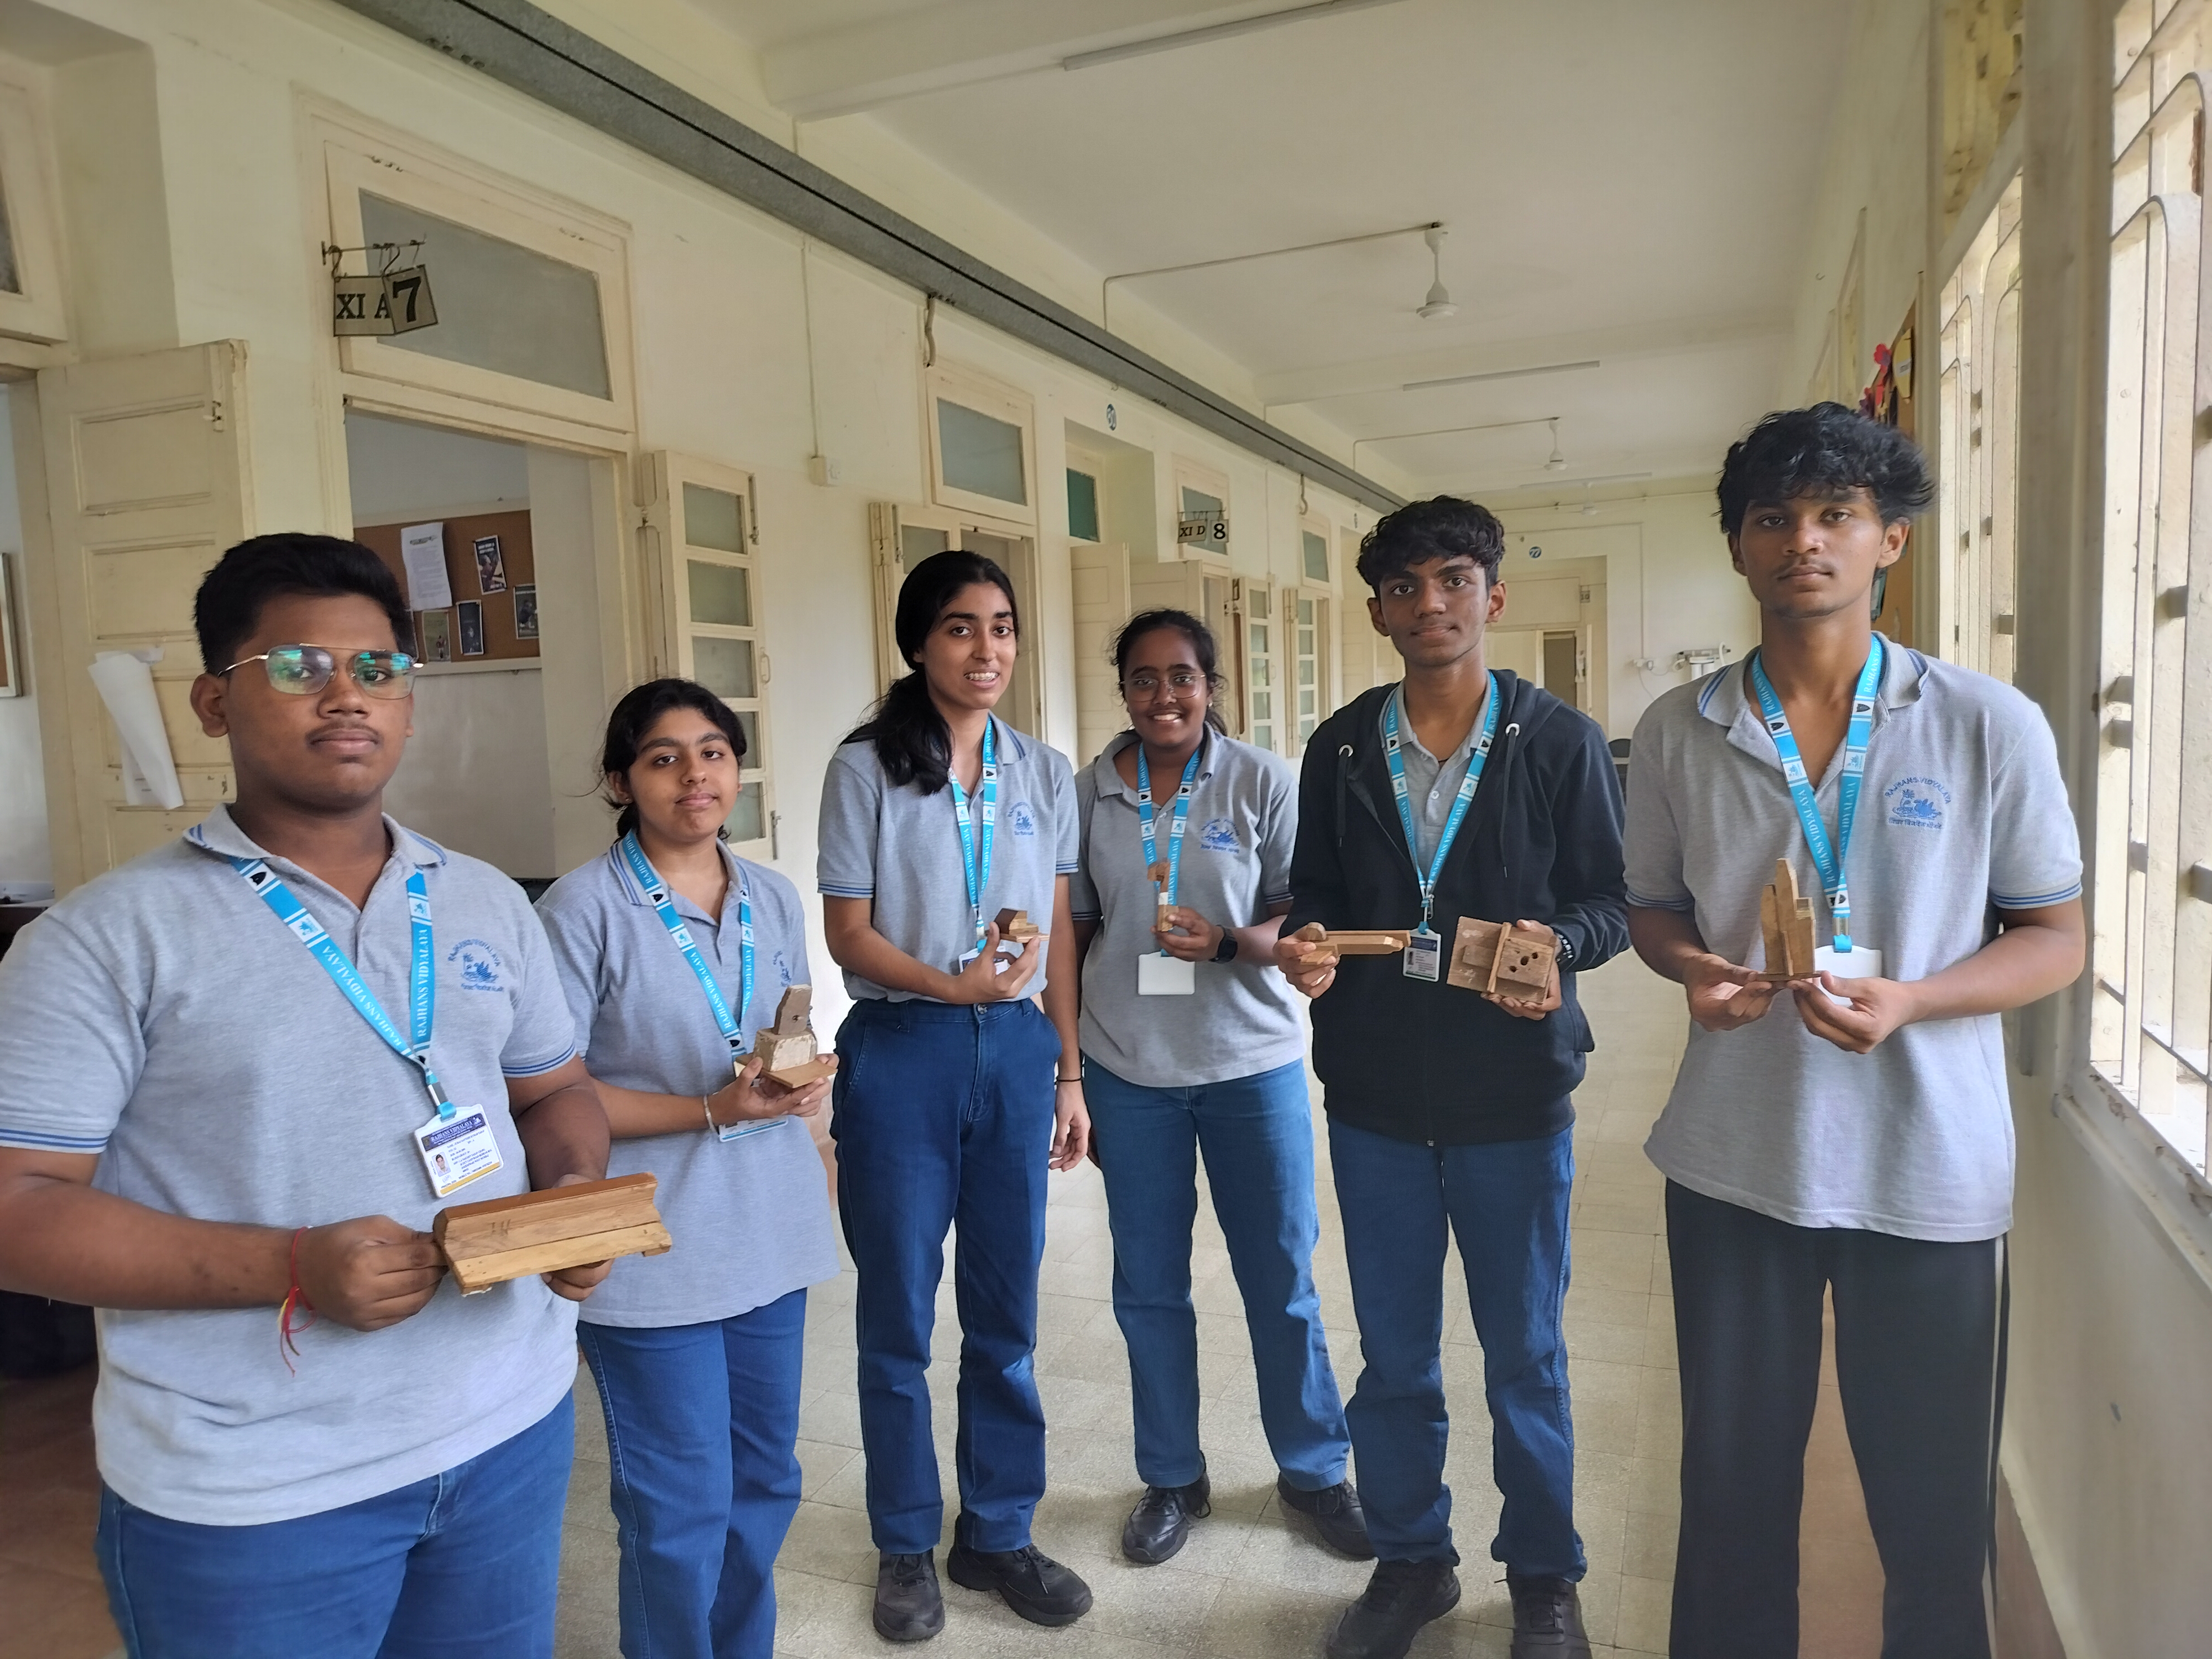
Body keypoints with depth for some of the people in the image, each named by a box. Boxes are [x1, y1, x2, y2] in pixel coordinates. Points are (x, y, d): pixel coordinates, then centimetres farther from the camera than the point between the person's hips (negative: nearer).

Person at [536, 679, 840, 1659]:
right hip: (653, 1246, -6)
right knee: (683, 1506, 5)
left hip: (768, 1231, 6)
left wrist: (803, 1083, -6)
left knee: (766, 1479, 19)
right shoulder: (582, 909, -13)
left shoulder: (773, 901, 5)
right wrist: (711, 1111, -21)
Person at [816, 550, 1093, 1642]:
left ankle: (998, 1532, 31)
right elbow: (847, 934, -5)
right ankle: (906, 1546, 29)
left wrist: (1068, 1072, 8)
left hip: (1017, 1050, 3)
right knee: (898, 1315, 9)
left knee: (1005, 1309, 12)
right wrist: (953, 985, -22)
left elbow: (1060, 934, 9)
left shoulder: (1045, 774, 7)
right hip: (899, 1053, -3)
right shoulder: (867, 767, -4)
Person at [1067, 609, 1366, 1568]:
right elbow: (1076, 933, 7)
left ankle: (1314, 1471, 31)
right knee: (1149, 1285, 12)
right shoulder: (1089, 793, 1)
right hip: (1127, 1070, 2)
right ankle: (1173, 1480, 32)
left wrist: (1228, 941, -23)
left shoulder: (1261, 782, -5)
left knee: (1282, 1279, 9)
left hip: (1253, 1063, -1)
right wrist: (1061, 1067, 8)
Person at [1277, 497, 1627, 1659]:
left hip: (1513, 1095, -2)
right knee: (1393, 1353, 15)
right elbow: (1315, 894, 9)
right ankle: (1410, 1559, 36)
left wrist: (1558, 945, -22)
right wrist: (1302, 945, -12)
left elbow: (1610, 900, -1)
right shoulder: (1339, 749, 4)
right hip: (1374, 1095, 2)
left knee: (1525, 1354, 13)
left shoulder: (1562, 743, -3)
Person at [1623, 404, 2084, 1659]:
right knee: (1734, 1487, 15)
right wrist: (1697, 968, -12)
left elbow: (2057, 937, 0)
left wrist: (1907, 1001, -19)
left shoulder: (1992, 727, -6)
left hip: (1929, 1169, -1)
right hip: (1735, 1158, 2)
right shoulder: (1678, 731, 0)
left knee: (1933, 1508, 12)